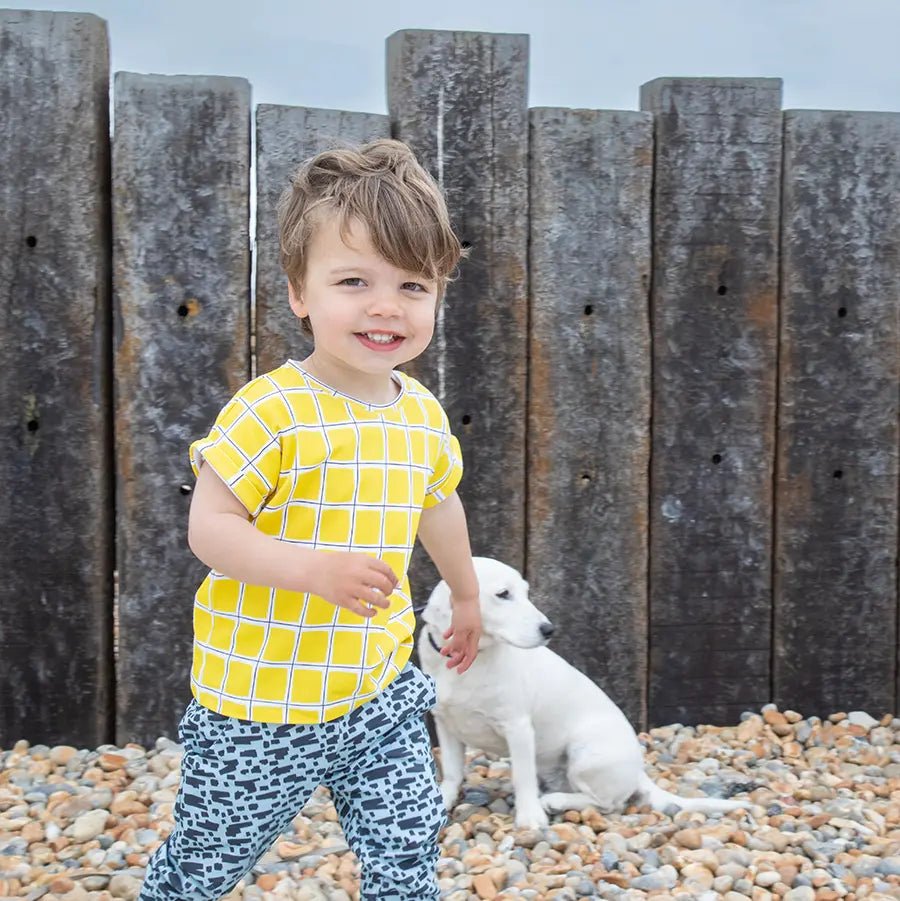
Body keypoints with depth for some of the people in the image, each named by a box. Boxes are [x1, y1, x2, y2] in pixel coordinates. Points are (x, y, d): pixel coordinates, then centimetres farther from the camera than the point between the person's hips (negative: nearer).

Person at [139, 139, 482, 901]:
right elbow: (208, 528, -22)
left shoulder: (424, 416, 1)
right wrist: (314, 568, -35)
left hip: (381, 692, 5)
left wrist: (466, 594, 34)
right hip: (260, 703, -5)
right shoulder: (271, 411, -20)